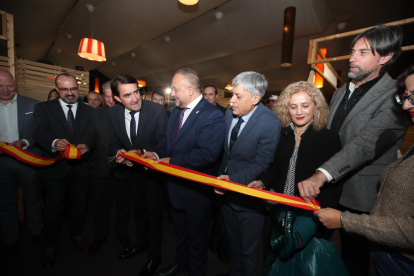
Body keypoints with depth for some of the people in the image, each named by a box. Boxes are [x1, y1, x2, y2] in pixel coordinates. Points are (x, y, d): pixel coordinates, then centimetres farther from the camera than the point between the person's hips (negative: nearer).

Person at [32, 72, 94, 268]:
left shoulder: (89, 110, 4)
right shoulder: (43, 108, -2)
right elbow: (38, 132, -18)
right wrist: (55, 142, -38)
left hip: (80, 168, 2)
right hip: (55, 168, -1)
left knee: (79, 204, 18)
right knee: (52, 208, 13)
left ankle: (76, 234, 44)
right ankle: (51, 245, 37)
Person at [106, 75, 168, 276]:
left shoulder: (157, 110, -25)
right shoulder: (112, 113, -10)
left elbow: (162, 144, -18)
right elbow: (114, 143, -1)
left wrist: (143, 153, -33)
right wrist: (120, 153, -22)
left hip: (153, 169, -5)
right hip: (132, 169, 5)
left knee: (154, 213, 12)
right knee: (138, 210, 26)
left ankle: (154, 256, 38)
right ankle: (142, 242, 55)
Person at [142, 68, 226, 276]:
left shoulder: (212, 116, -23)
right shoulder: (176, 111, 5)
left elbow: (208, 153, -33)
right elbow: (167, 140, 11)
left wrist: (172, 162, -25)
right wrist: (156, 153, -9)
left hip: (196, 190, -8)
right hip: (176, 185, 8)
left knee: (196, 237, 19)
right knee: (180, 231, 30)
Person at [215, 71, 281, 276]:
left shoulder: (270, 122, -22)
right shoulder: (229, 114, -3)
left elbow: (261, 164, -21)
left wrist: (233, 180, -30)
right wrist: (221, 177, 6)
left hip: (248, 195, -6)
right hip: (226, 190, 7)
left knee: (248, 251, 17)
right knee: (233, 242, 29)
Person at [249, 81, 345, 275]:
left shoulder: (330, 139, -11)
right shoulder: (283, 135, 0)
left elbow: (334, 185, -13)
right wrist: (263, 182, -9)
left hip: (310, 217, -3)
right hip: (281, 214, 4)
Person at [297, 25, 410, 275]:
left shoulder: (395, 98, -14)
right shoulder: (341, 93, 10)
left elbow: (366, 143, -29)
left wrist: (321, 174, -39)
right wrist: (315, 178, 10)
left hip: (359, 199, -6)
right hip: (327, 189, 7)